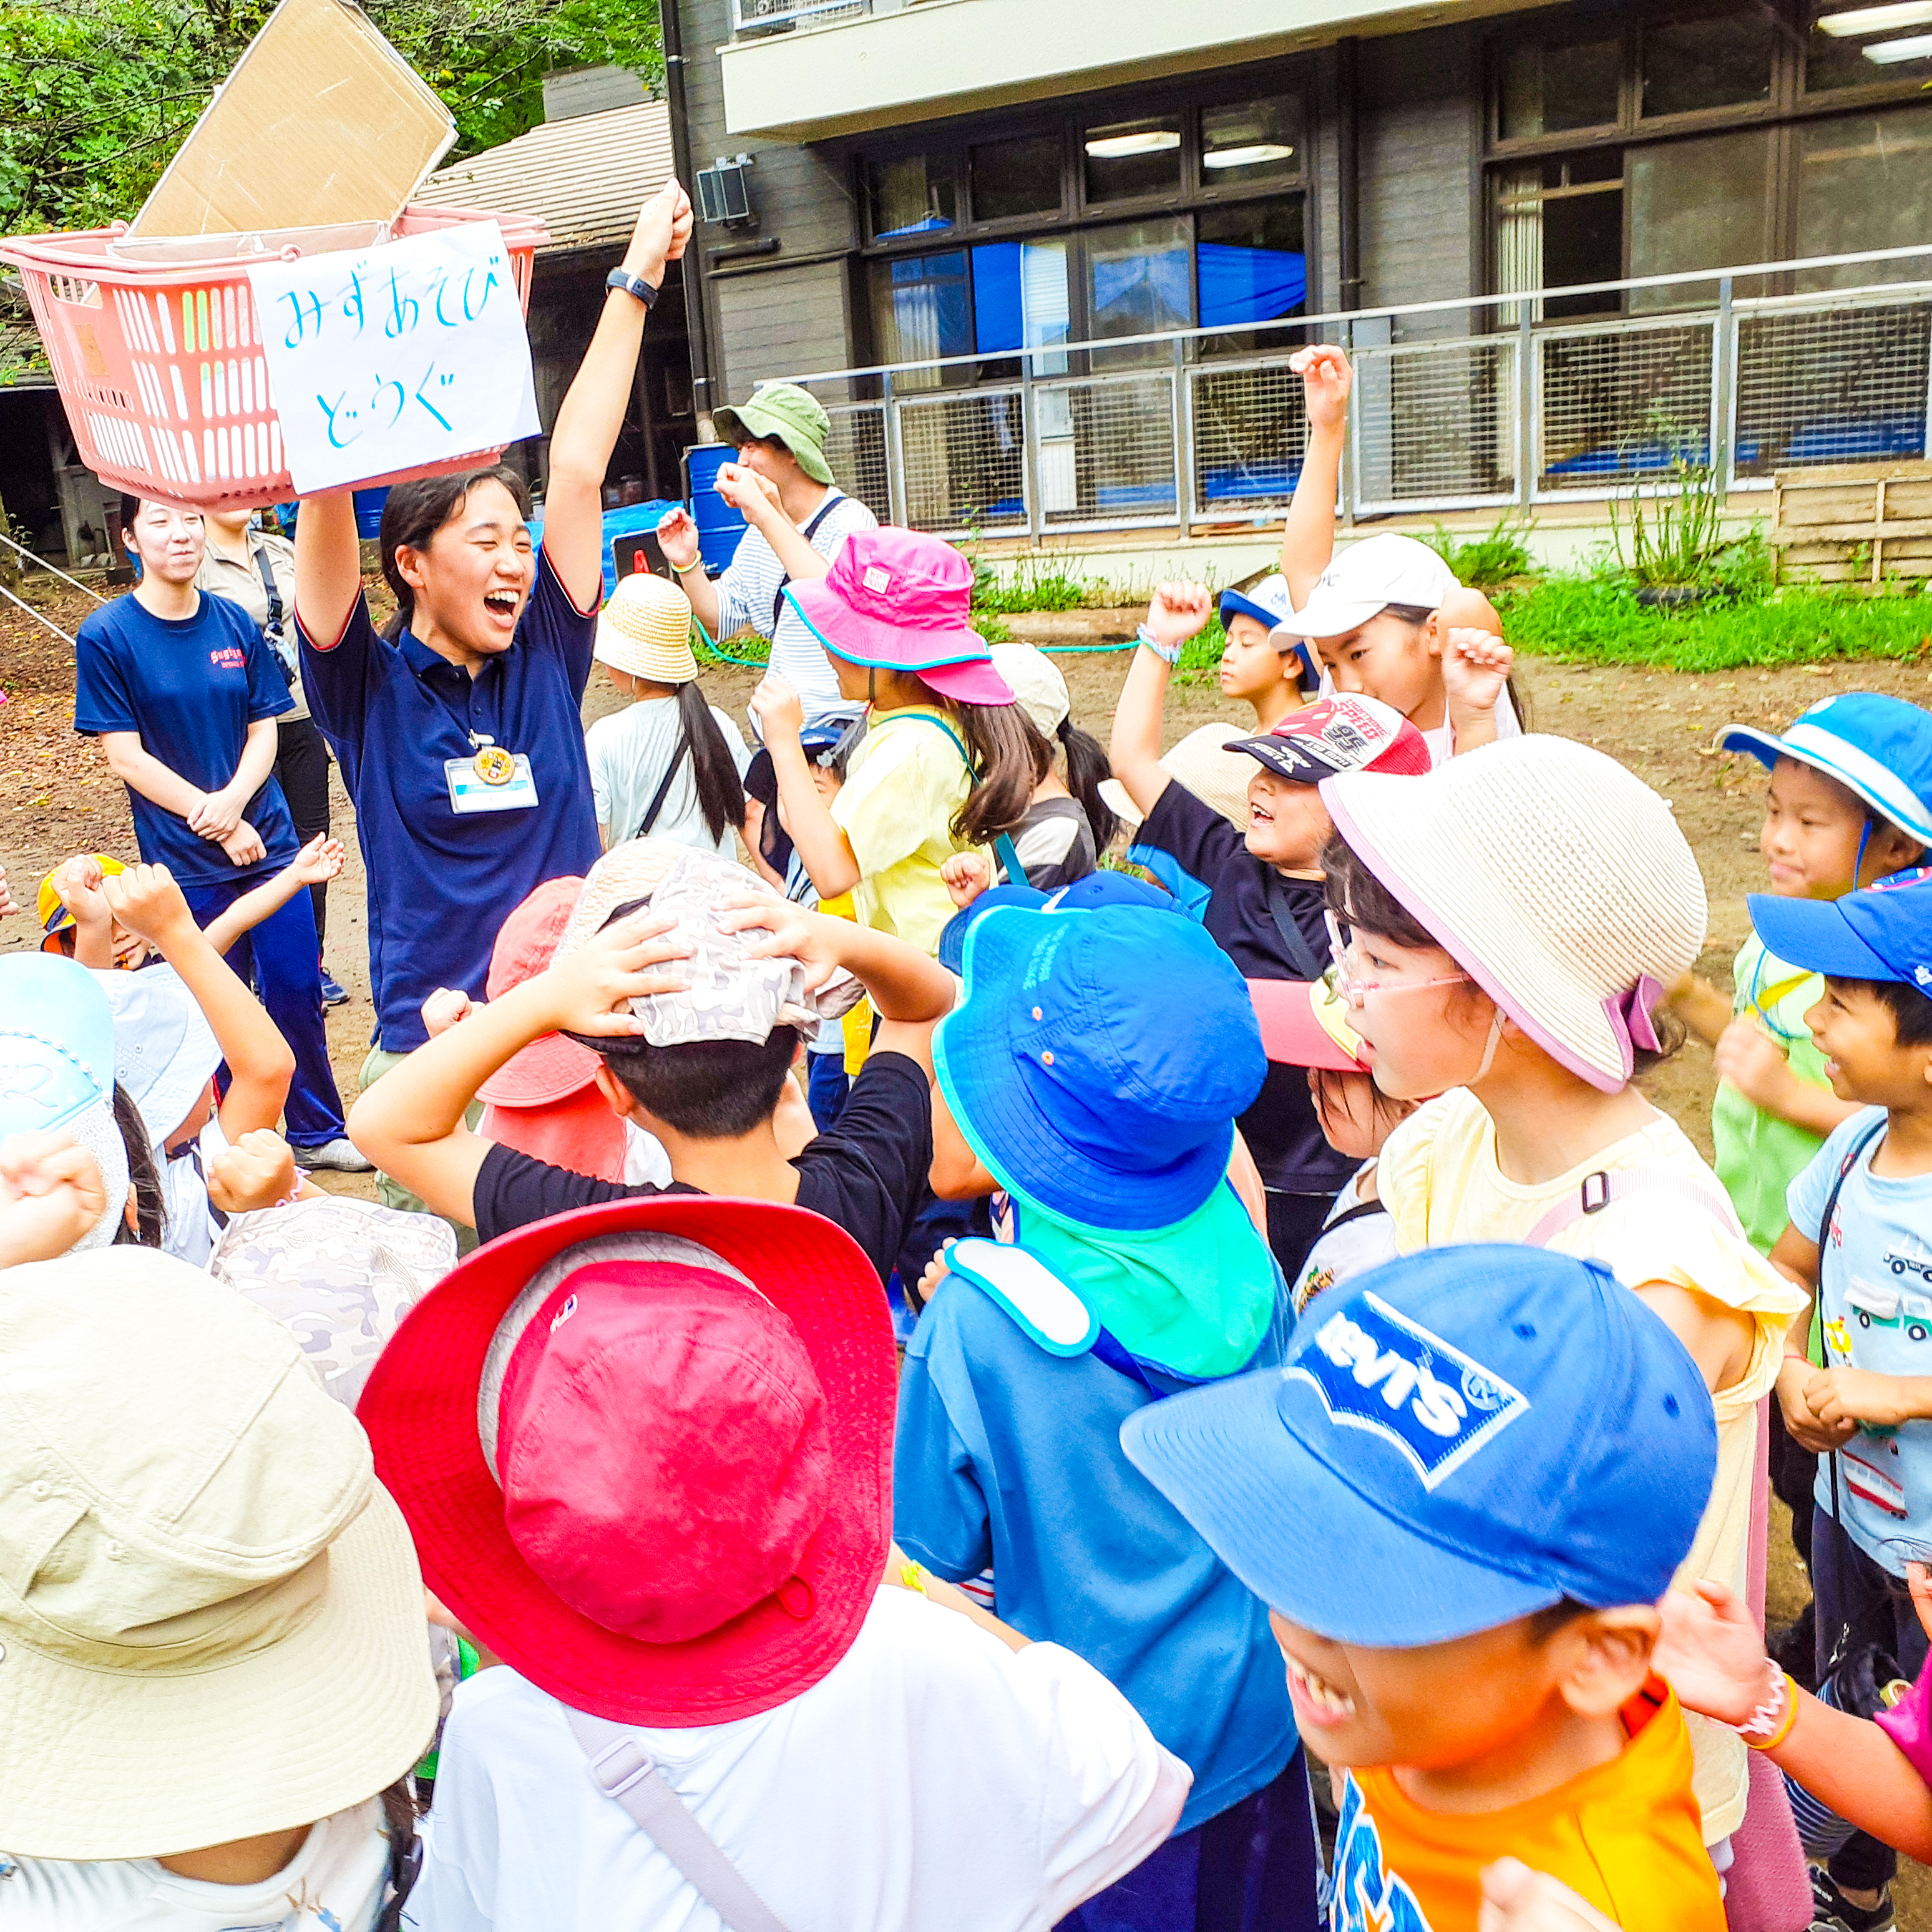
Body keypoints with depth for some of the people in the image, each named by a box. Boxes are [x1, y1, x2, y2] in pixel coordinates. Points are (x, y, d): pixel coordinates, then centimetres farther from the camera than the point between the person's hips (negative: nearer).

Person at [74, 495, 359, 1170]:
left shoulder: (234, 623, 4)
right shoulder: (106, 635, -6)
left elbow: (264, 730, 5)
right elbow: (127, 759, -8)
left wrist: (232, 799, -14)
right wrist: (219, 827, -13)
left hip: (269, 842, 3)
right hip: (186, 862, -3)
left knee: (297, 992, 8)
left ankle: (317, 1132, 25)